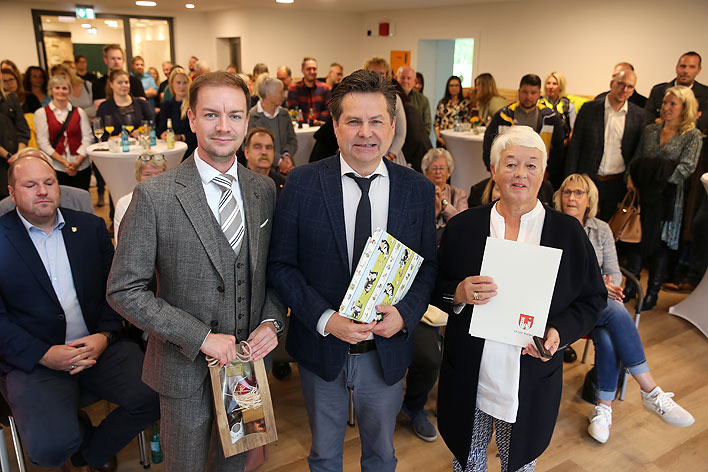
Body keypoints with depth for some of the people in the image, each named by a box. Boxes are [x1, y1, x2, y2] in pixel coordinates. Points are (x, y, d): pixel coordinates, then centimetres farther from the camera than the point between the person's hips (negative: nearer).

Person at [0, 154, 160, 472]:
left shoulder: (90, 227, 9)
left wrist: (105, 335, -9)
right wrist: (44, 355, -15)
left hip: (99, 347, 3)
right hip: (33, 359, -2)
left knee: (155, 396, -18)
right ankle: (81, 432, 15)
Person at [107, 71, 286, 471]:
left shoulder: (265, 190, -2)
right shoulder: (154, 196, -16)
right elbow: (124, 291, -15)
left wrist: (271, 320, -11)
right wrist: (201, 337, -20)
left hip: (249, 356, 4)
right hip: (187, 365, -3)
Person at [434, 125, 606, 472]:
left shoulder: (568, 232, -3)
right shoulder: (463, 226, -3)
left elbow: (592, 298, 2)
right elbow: (435, 288, 2)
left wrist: (560, 332, -16)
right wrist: (458, 294, -20)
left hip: (531, 382, 0)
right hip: (469, 377, 0)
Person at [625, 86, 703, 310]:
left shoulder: (693, 136, -2)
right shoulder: (650, 130, 10)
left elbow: (686, 167, -12)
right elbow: (635, 161, 11)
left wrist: (660, 178, -20)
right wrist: (631, 180, -5)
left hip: (667, 198, -3)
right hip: (643, 196, 3)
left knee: (660, 243, 5)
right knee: (636, 239, 6)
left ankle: (653, 292, 17)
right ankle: (630, 287, 18)